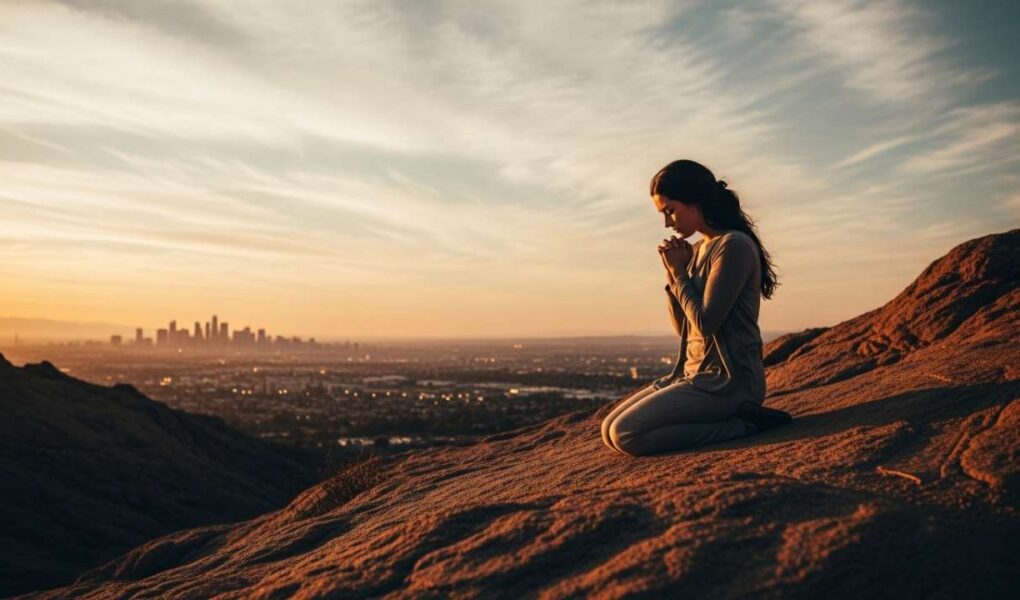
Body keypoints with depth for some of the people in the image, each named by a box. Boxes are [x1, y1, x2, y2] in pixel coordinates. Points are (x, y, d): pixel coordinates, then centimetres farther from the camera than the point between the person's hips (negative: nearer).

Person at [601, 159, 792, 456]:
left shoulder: (734, 246, -14)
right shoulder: (698, 250, 13)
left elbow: (706, 323, -20)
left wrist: (679, 271, -8)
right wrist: (672, 273, 2)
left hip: (728, 379, -10)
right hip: (694, 373, 10)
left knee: (625, 435, -20)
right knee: (608, 431, 4)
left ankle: (742, 424, -10)